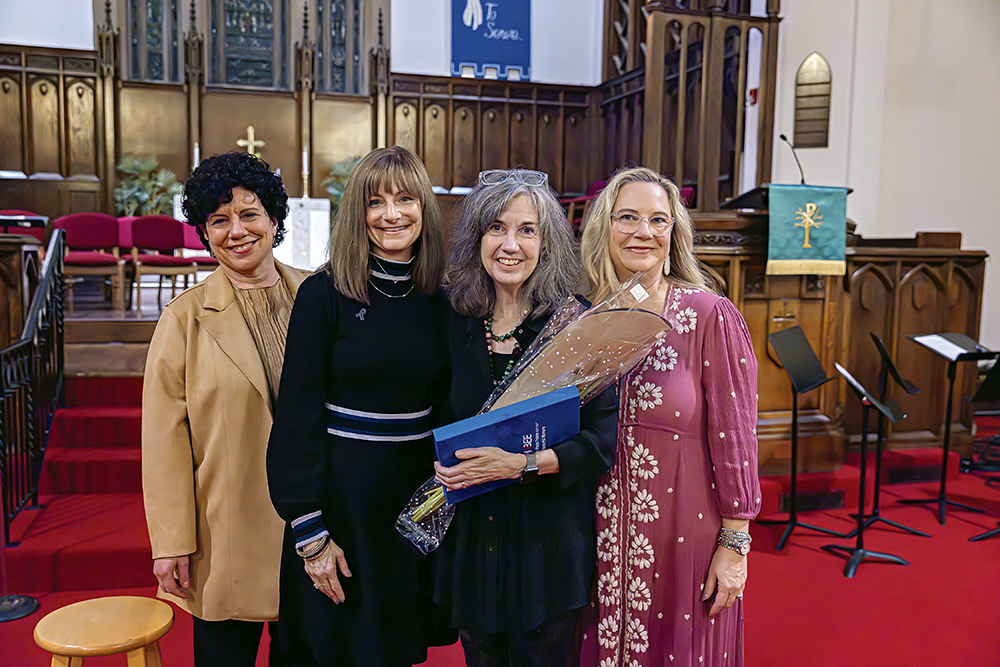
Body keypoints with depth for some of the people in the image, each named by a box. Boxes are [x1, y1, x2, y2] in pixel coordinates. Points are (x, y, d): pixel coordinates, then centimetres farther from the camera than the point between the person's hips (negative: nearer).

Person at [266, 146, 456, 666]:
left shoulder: (438, 301, 2)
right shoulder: (324, 293, -10)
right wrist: (309, 533, -12)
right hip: (342, 491, -3)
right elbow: (298, 414, -11)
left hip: (418, 490, 4)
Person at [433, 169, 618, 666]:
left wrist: (525, 464, -24)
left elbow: (607, 434, -15)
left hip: (548, 542, -3)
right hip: (470, 539, 4)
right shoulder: (458, 321, 2)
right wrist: (442, 466, -5)